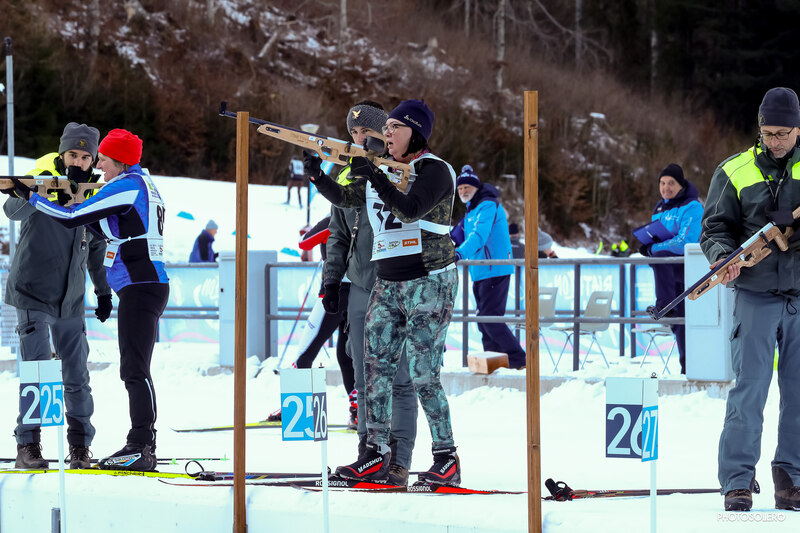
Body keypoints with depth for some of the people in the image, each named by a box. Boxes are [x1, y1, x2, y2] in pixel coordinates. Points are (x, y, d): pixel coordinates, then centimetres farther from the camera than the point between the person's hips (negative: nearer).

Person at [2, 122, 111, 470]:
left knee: (77, 376, 5)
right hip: (32, 295, -5)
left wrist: (103, 290, 19)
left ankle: (80, 444, 14)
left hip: (71, 300, 5)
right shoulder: (42, 181, -9)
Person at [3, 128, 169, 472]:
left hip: (140, 287, -10)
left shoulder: (125, 186, -11)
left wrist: (30, 196, -1)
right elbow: (112, 233, 24)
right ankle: (140, 447, 11)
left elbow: (72, 218, -11)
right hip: (147, 285, 10)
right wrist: (81, 207, 17)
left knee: (135, 369, -12)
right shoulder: (143, 183, 19)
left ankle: (142, 449, -15)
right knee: (134, 370, 11)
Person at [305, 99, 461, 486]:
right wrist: (317, 177, -5)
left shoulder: (434, 171, -8)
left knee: (423, 375, -9)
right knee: (376, 368, 1)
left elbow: (411, 209, -23)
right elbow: (345, 199, 11)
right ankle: (376, 456, 5)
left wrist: (375, 178, -30)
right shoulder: (383, 170, 14)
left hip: (429, 283, -7)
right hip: (387, 283, 7)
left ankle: (447, 458, -2)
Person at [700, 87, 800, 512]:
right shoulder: (734, 172, 5)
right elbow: (715, 227, 7)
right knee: (749, 389, -7)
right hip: (756, 294, -2)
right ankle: (737, 481, -4)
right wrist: (722, 256, -14)